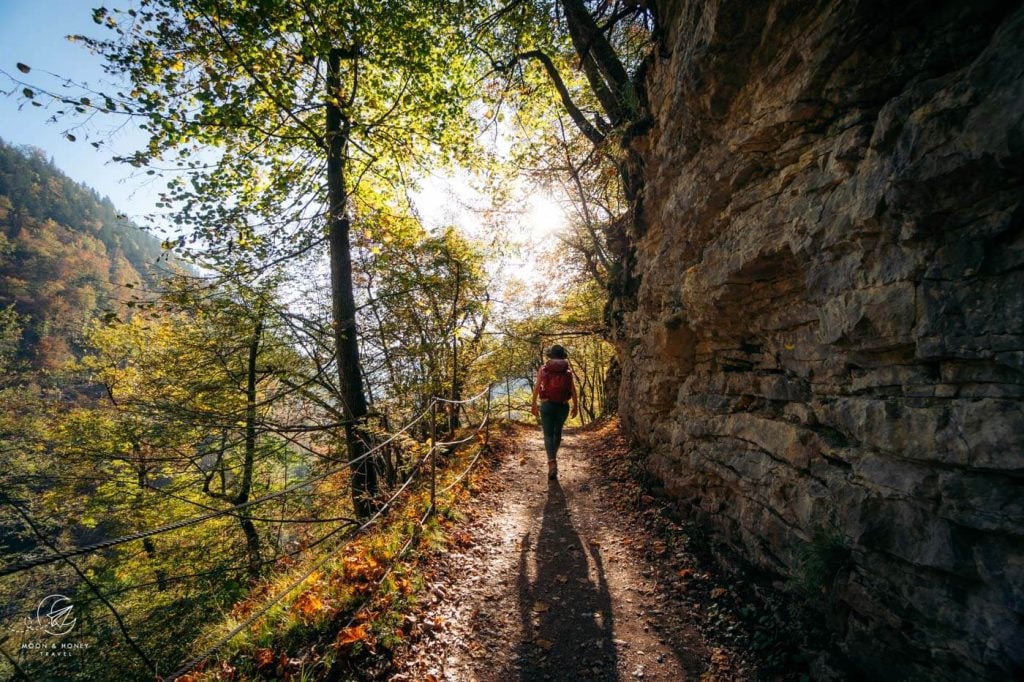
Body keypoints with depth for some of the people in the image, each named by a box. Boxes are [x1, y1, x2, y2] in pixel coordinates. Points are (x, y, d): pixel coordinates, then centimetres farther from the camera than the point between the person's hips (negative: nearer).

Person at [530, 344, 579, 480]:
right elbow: (573, 390, -3)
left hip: (547, 405, -1)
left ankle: (552, 463, -19)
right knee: (557, 432, 22)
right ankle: (552, 457, 39)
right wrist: (575, 406, 6)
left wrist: (534, 405, 10)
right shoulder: (568, 370, 2)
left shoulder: (543, 369, 1)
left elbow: (536, 388, 1)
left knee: (548, 435, 0)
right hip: (563, 406, 2)